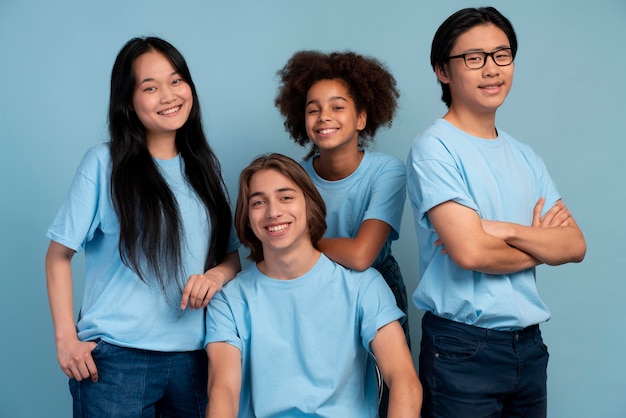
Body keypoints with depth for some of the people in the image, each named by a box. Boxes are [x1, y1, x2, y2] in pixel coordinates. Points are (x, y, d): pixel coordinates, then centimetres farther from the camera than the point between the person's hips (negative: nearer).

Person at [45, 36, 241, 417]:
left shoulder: (205, 168, 7)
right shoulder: (104, 164, -5)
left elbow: (232, 256, 13)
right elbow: (59, 256, -1)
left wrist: (216, 276, -9)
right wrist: (66, 339, -9)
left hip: (193, 356, 4)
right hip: (115, 357, -4)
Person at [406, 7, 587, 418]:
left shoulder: (525, 157, 10)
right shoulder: (434, 148, -12)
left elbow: (575, 245, 1)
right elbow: (470, 252, -21)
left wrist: (507, 231, -16)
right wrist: (540, 243, -3)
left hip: (529, 344, 6)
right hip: (463, 348, -6)